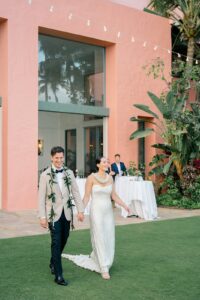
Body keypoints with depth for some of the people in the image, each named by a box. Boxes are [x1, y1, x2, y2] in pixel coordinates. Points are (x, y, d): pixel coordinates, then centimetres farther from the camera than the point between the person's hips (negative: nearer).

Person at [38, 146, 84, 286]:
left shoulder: (69, 173, 3)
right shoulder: (45, 175, -7)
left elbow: (75, 192, 4)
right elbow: (41, 197, -7)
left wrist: (80, 210, -2)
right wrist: (42, 217, -11)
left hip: (67, 213, 4)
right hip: (53, 213, -4)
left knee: (63, 240, 16)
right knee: (56, 242, -4)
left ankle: (53, 263, 40)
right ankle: (58, 275, 2)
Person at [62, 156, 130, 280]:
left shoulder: (110, 178, 5)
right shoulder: (91, 178, -9)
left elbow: (114, 195, 8)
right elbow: (87, 196, -7)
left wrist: (124, 205, -4)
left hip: (108, 211, 5)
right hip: (96, 211, -5)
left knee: (109, 239, 9)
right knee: (100, 239, -5)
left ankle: (95, 258, 34)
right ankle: (104, 269, 3)